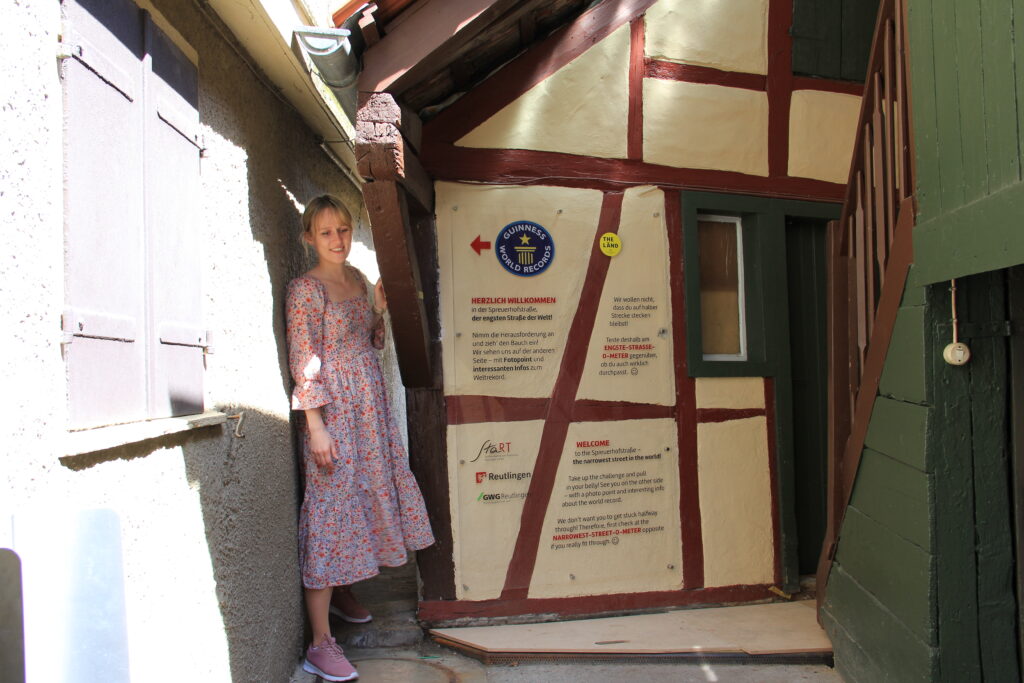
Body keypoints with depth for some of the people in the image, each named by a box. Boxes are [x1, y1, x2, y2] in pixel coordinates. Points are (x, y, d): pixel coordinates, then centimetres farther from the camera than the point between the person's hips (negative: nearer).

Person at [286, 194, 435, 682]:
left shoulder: (359, 280, 12)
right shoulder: (305, 289, -10)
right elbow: (303, 362, -15)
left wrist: (379, 310, 2)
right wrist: (315, 426, -19)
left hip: (371, 408, 8)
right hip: (332, 413, -8)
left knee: (366, 496, 15)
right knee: (331, 512, -7)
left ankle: (341, 591, 37)